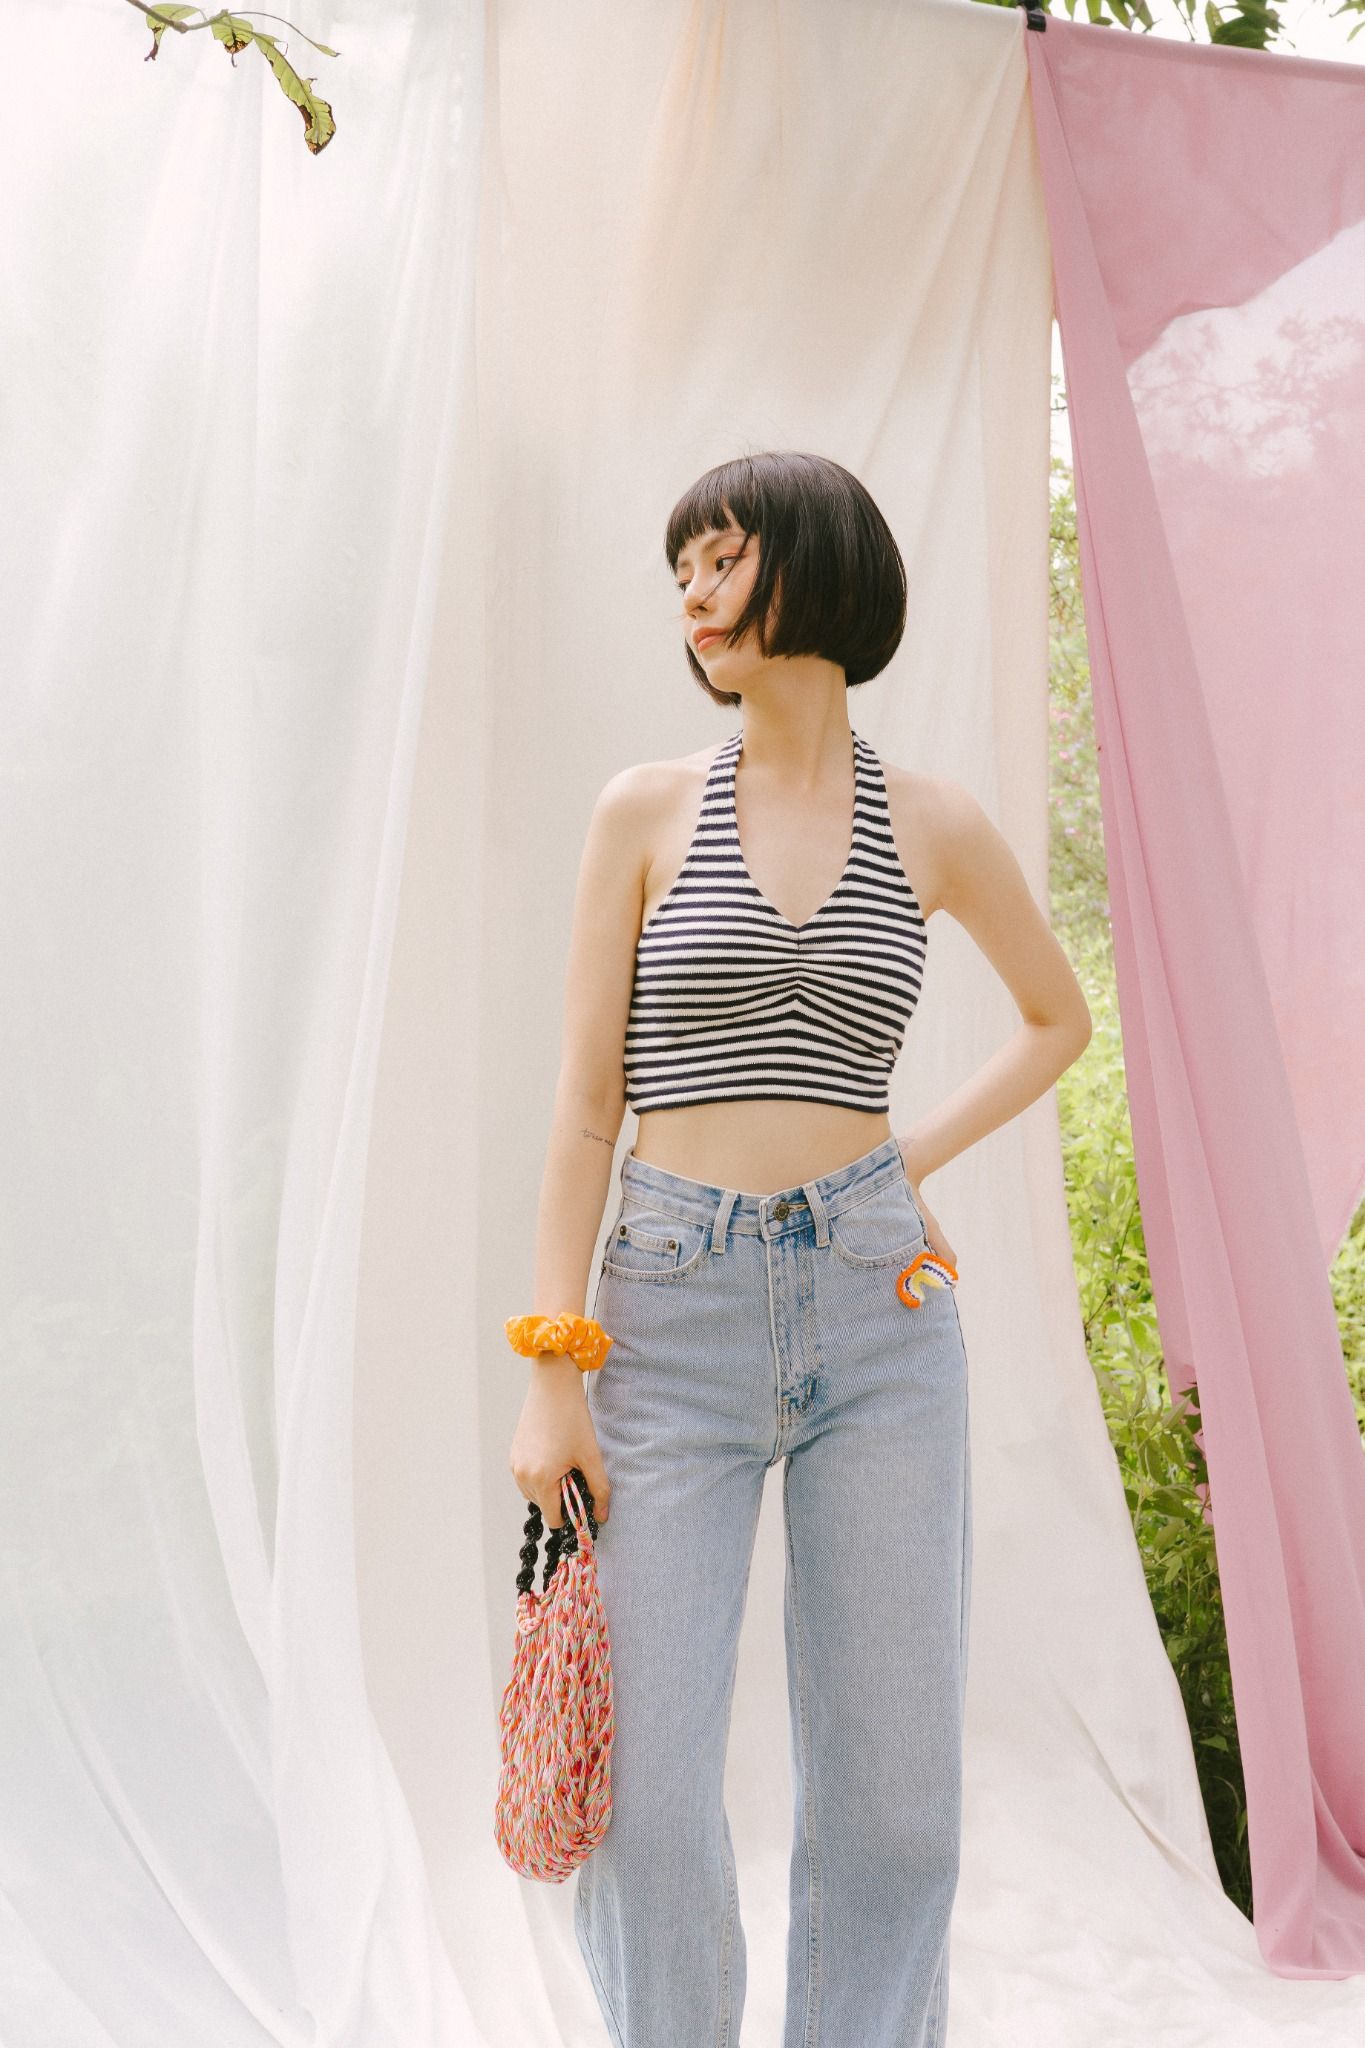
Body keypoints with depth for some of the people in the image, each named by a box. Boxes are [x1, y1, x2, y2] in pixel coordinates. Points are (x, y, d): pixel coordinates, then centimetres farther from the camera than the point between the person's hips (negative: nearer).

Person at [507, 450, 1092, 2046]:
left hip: (877, 1314, 1)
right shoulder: (646, 810, 3)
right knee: (645, 1795, -1)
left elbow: (1060, 1017, 22)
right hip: (675, 1312, -1)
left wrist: (919, 1155, 8)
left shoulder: (934, 825, 6)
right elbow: (586, 1101, 0)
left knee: (892, 1792, 6)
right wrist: (551, 1368, -6)